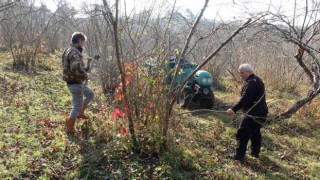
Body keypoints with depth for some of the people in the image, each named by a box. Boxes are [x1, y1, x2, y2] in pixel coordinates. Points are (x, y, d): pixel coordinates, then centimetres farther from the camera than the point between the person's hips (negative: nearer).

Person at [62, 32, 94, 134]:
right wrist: (85, 74, -18)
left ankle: (80, 113, 32)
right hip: (76, 83, -10)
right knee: (77, 105, 3)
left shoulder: (69, 50, 10)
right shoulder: (74, 52, -22)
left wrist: (84, 69, 9)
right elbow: (75, 68, -37)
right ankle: (69, 128, 15)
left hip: (75, 82, 10)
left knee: (90, 94, 26)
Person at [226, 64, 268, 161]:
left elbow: (245, 98, -31)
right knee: (255, 132, 22)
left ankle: (239, 155, -1)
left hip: (253, 113, -11)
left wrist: (234, 109, -39)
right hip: (260, 112, 11)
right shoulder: (256, 80, 15)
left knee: (242, 134, -5)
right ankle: (255, 152, 32)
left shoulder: (251, 82, -19)